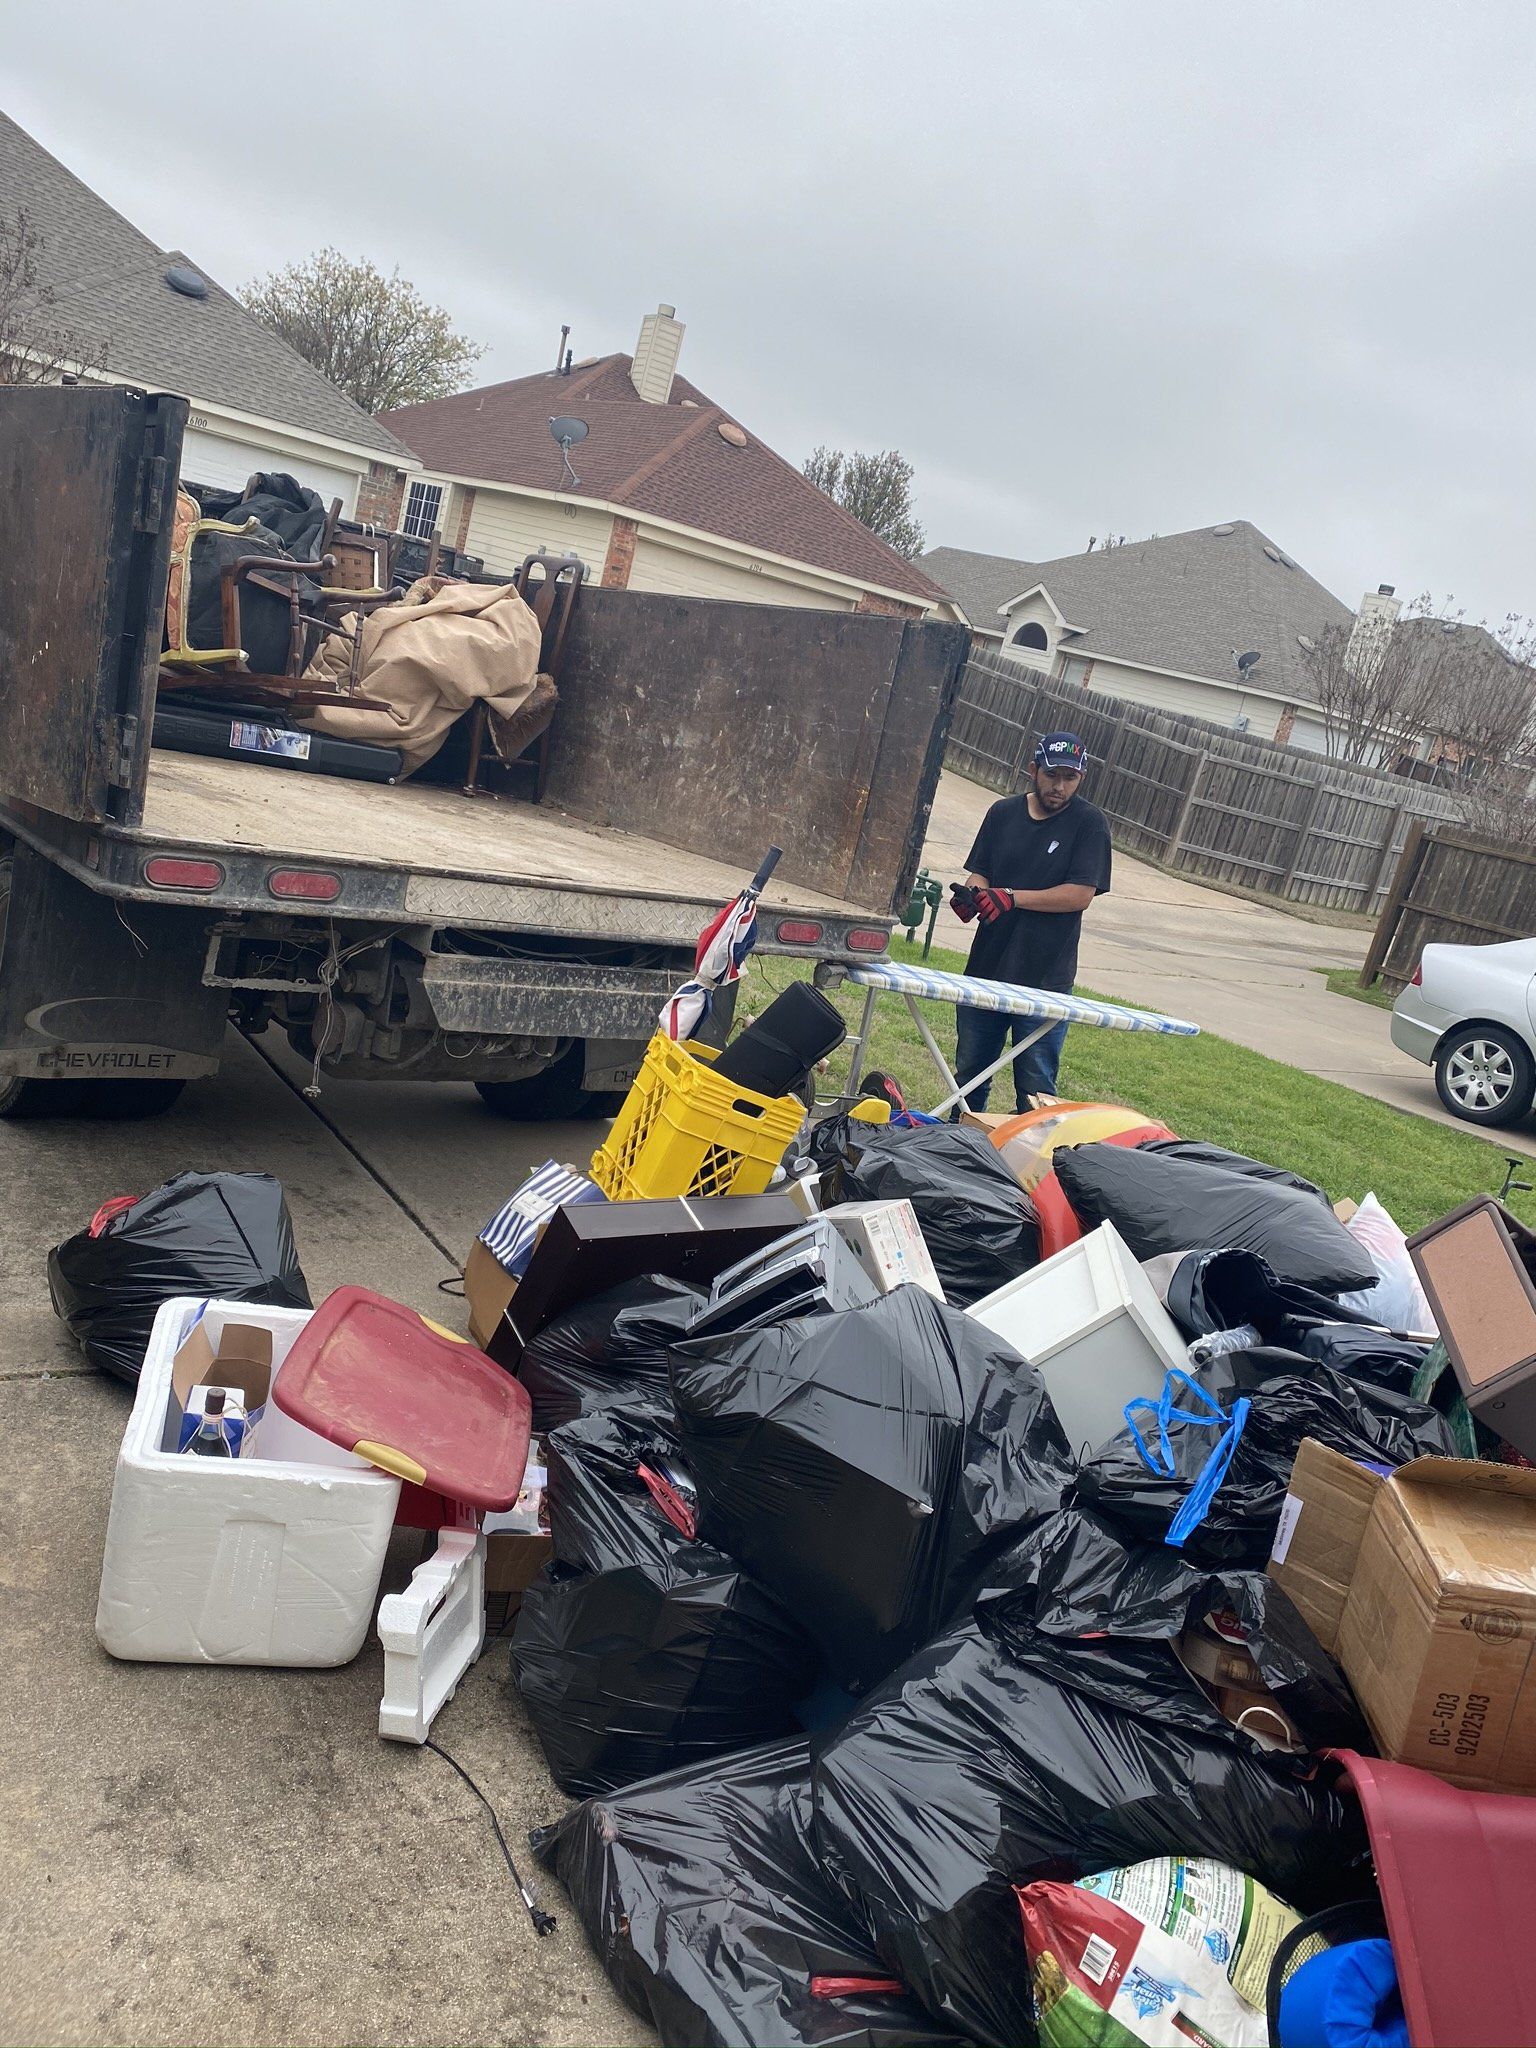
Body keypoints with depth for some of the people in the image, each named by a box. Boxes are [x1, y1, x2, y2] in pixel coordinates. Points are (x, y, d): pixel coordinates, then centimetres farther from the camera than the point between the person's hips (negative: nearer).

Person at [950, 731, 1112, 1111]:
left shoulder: (1088, 824, -6)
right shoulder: (1003, 813, 6)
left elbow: (1081, 894, -13)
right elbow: (980, 872, 10)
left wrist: (1012, 897, -20)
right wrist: (972, 894, -13)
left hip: (1045, 978, -4)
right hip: (987, 966, 4)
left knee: (1036, 1087, 1)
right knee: (969, 1071, 16)